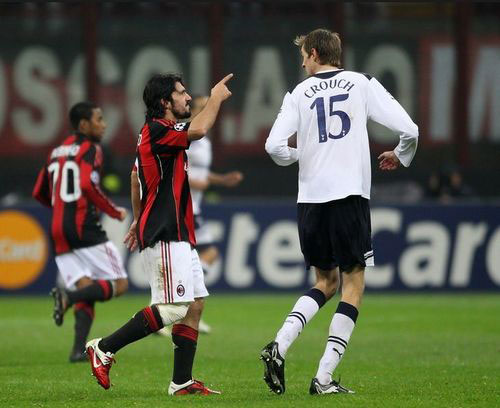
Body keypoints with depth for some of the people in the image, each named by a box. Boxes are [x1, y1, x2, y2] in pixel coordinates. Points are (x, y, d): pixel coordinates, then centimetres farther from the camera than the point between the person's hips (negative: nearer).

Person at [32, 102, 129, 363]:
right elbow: (88, 185, -19)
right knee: (119, 284, -2)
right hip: (85, 229, -7)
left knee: (87, 292, 6)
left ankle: (78, 349, -12)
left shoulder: (57, 152, 19)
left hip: (59, 232, 7)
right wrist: (115, 212, -8)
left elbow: (40, 193, 20)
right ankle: (68, 296, -23)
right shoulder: (90, 148, -4)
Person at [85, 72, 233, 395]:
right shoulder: (157, 131, -13)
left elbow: (136, 175, 31)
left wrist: (139, 218, 39)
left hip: (178, 236, 11)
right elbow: (199, 130, -29)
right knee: (173, 308, -15)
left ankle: (182, 382, 5)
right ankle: (104, 349, -8)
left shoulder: (157, 133, 19)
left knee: (195, 304, 6)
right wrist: (216, 98, -12)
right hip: (165, 237, -11)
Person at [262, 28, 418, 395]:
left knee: (326, 282, 19)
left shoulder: (300, 93, 7)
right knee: (354, 283, 5)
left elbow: (274, 146, -3)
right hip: (349, 196, -3)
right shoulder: (362, 84, 5)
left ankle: (279, 346, -3)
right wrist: (400, 157, 21)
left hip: (310, 200, 3)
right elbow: (409, 130, -1)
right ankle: (324, 378, -3)